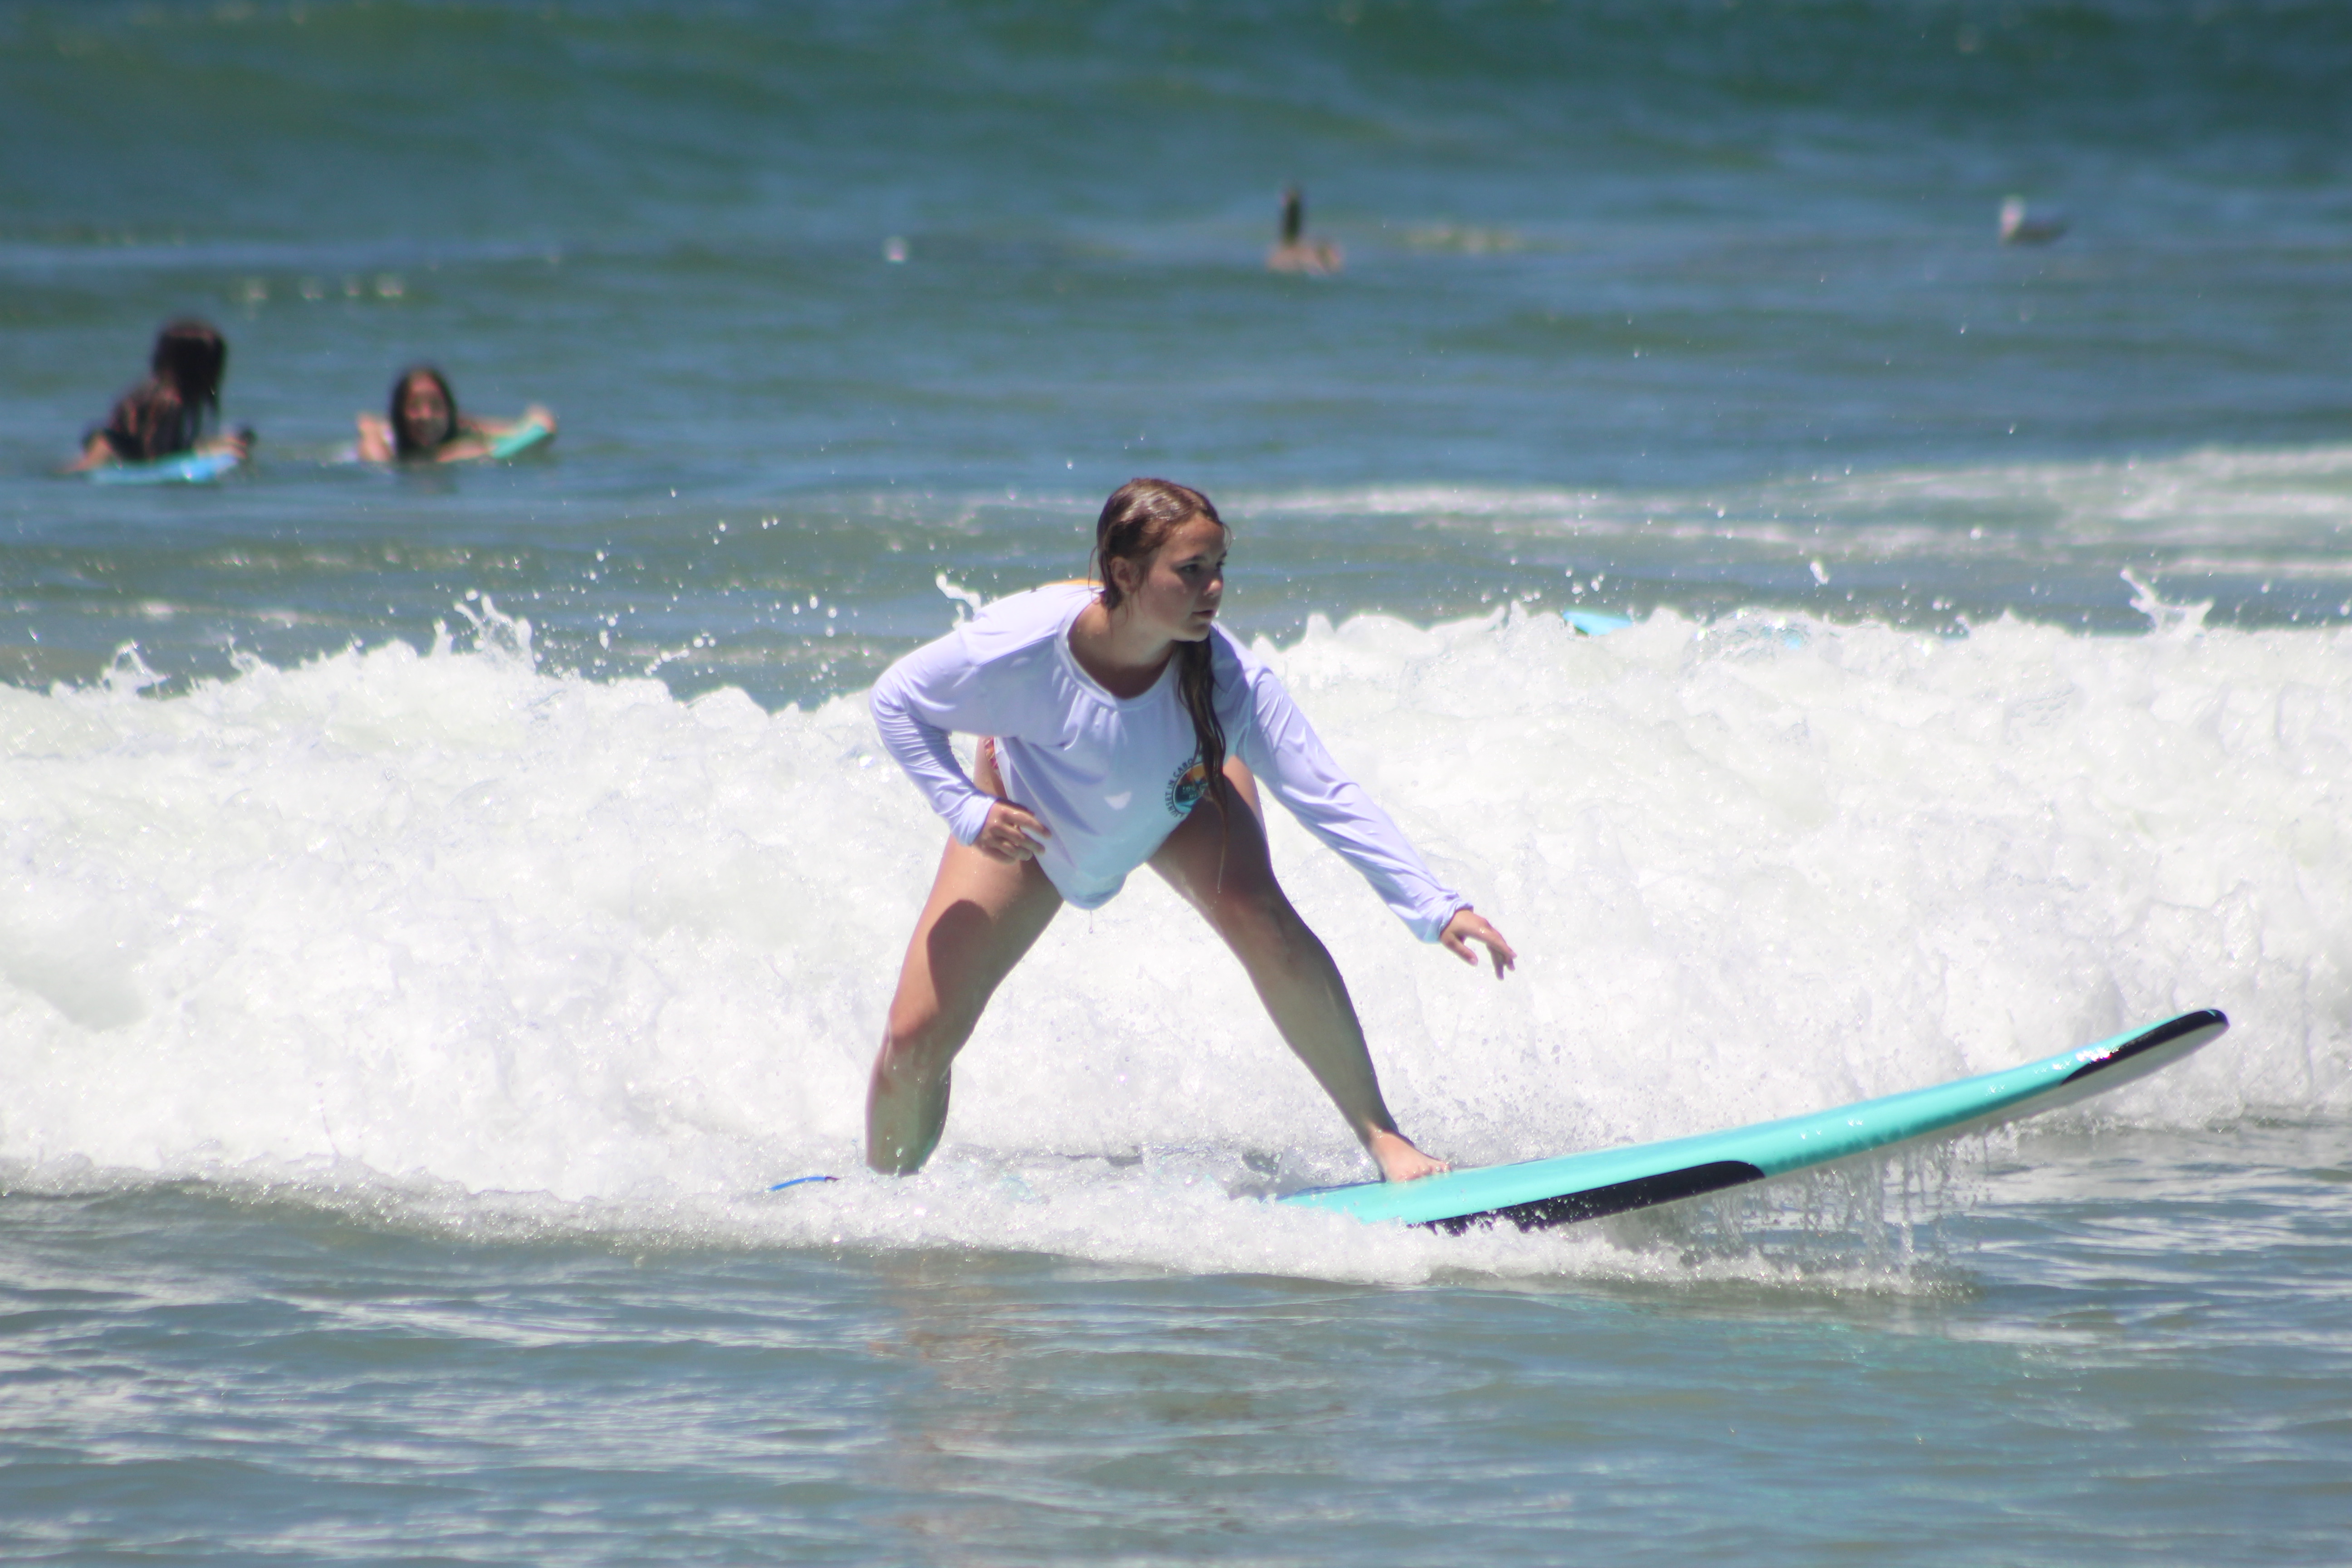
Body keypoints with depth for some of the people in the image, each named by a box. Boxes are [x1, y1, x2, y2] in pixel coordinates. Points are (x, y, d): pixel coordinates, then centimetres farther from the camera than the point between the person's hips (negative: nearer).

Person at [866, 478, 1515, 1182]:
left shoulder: (1227, 678, -36)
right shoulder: (1022, 645, -39)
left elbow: (1328, 796, -32)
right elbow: (895, 700, -20)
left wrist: (1437, 909, -39)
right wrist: (967, 812, -29)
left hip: (1178, 806, 0)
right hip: (1032, 815, 0)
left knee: (1261, 922, -31)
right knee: (917, 1036, -9)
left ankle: (1379, 1134, -17)